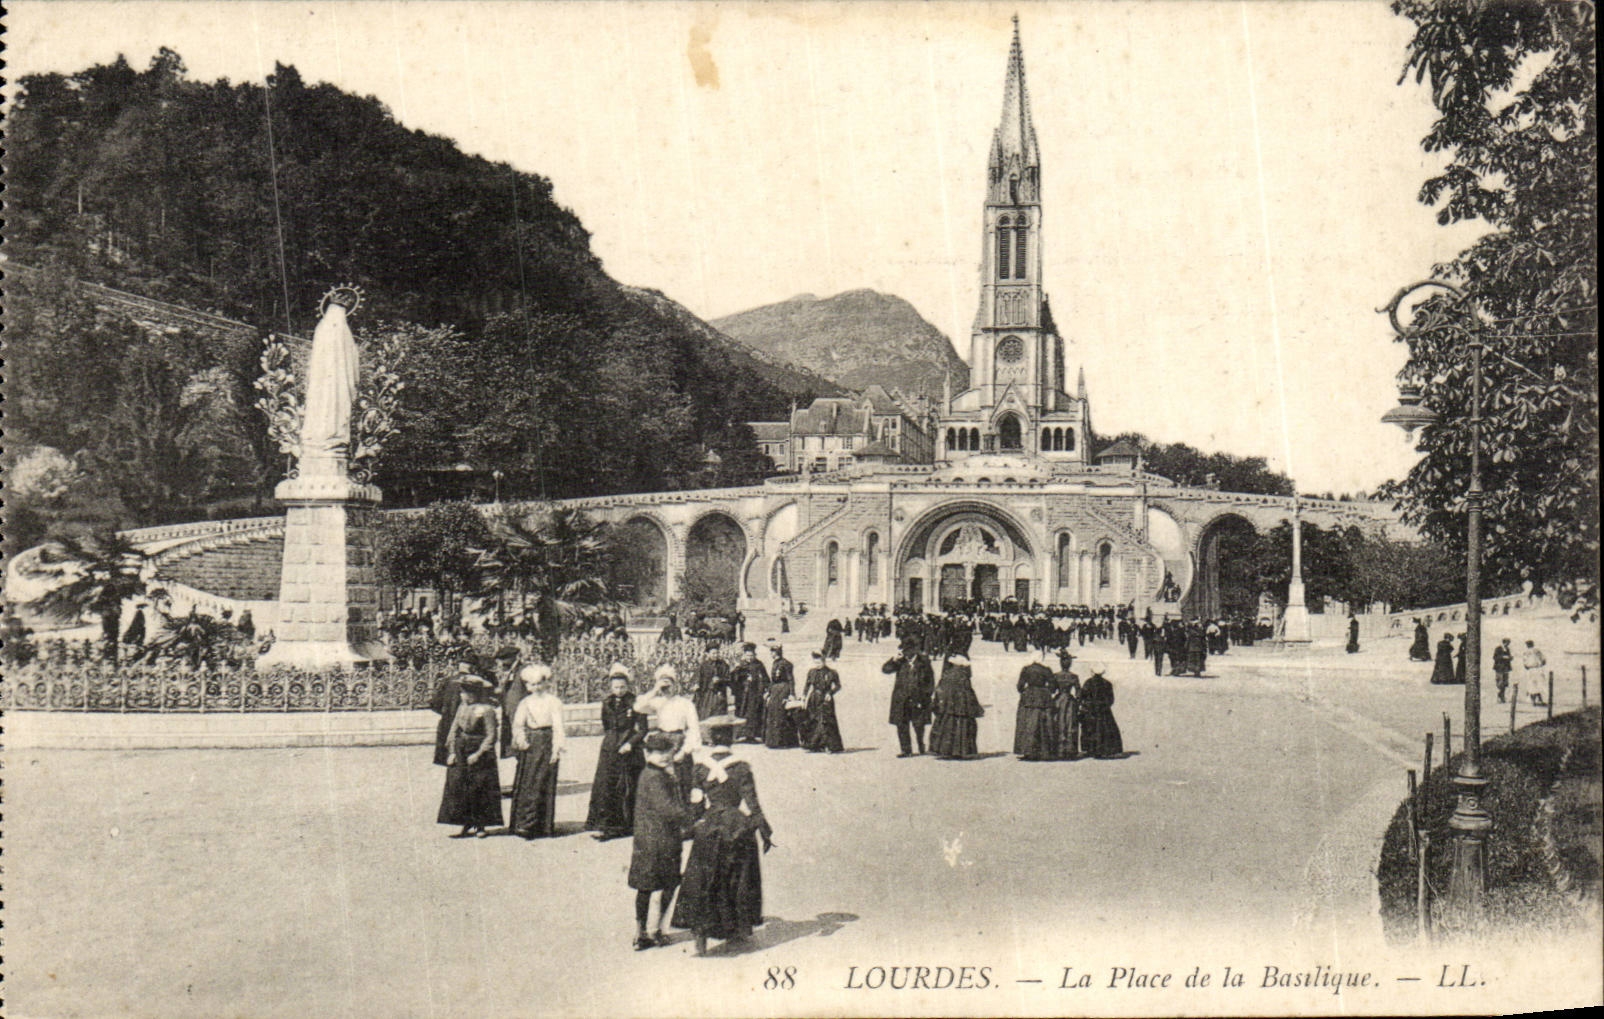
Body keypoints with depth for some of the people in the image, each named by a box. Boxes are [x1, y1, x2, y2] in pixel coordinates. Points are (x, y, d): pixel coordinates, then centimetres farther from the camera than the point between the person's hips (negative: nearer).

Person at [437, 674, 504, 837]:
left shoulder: (486, 711, -10)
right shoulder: (462, 709, 8)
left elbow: (490, 736, -11)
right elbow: (453, 730, 11)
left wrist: (478, 754, -17)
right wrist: (452, 752, 1)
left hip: (479, 752, -6)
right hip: (460, 753, 6)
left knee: (479, 790, -3)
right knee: (459, 789, 3)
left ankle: (480, 826, 6)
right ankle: (467, 825, 10)